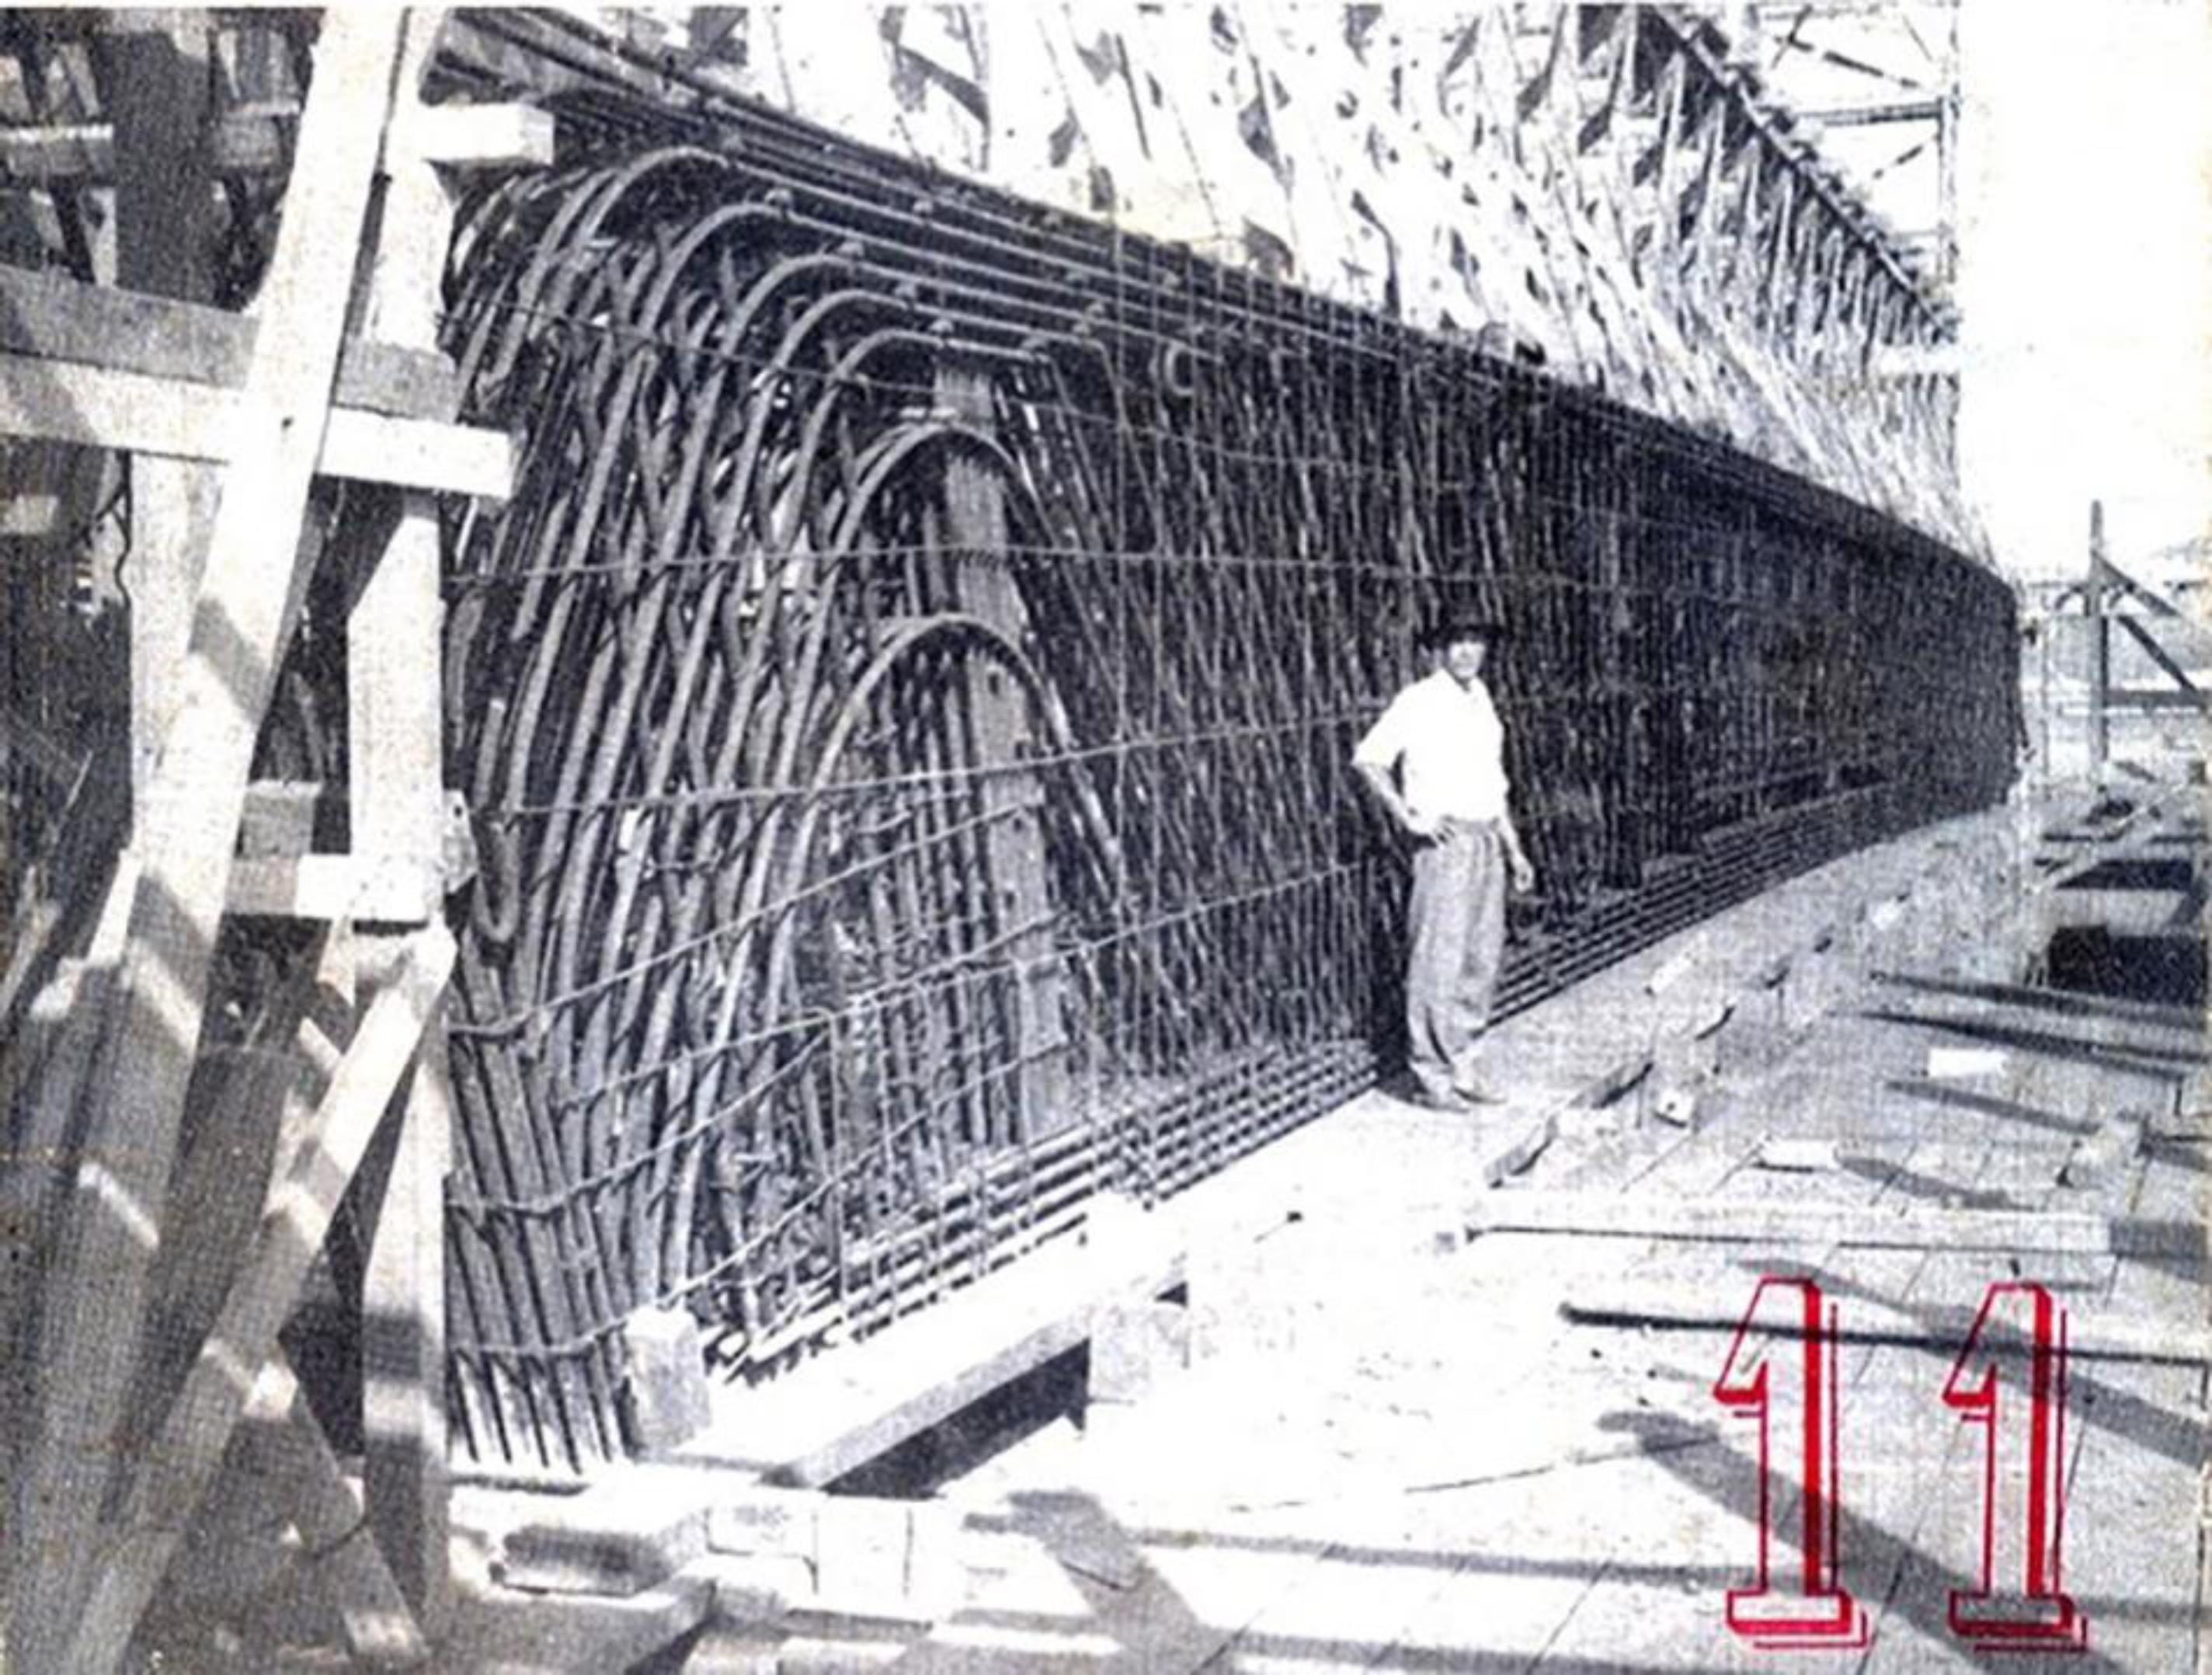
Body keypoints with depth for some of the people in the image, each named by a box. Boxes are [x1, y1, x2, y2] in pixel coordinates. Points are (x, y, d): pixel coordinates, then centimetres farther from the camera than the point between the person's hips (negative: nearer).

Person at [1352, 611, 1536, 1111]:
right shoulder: (1419, 702, -7)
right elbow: (1368, 758, -13)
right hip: (1445, 841, -8)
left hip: (1486, 840, 8)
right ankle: (1432, 1074, 0)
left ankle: (1461, 1065, 18)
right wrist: (1407, 817, -15)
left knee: (1483, 959, 9)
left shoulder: (1483, 703, 16)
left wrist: (1514, 849, 22)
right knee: (1438, 961, -6)